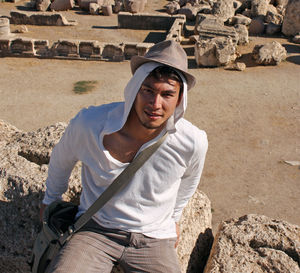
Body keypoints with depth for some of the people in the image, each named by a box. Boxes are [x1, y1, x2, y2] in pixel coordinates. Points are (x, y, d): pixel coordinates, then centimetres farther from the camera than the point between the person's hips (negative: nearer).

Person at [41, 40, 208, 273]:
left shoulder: (194, 142, -17)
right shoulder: (89, 124, -19)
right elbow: (62, 160, 5)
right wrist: (50, 199, 21)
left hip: (153, 239, 2)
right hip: (96, 229, -1)